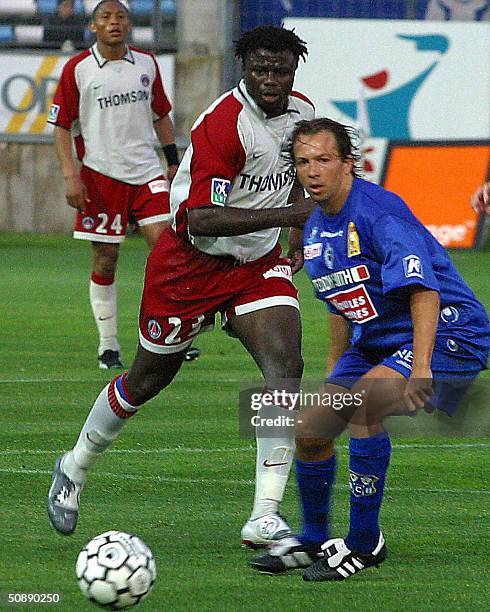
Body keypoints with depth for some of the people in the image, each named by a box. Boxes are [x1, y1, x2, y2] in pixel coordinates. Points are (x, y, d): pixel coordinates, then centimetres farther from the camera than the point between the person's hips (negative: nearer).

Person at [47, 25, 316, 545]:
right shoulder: (222, 123, -26)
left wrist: (298, 238, 15)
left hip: (258, 264, 5)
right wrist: (285, 215, -38)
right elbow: (200, 217, -34)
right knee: (148, 379, 10)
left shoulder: (302, 113, -1)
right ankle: (75, 468, 39)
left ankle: (265, 517, -22)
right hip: (190, 264, -5)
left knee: (285, 365, -19)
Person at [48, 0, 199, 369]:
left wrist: (173, 160, 16)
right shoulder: (77, 69, -3)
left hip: (146, 172, 3)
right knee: (105, 259, 1)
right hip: (100, 173, -3)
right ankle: (108, 346, 10)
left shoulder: (146, 63, 9)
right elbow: (62, 125, -1)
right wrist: (70, 175, -9)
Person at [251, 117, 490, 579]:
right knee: (309, 431, 1)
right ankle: (313, 540, 26)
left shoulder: (378, 213, -22)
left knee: (363, 404, -30)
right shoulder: (315, 228, 6)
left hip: (448, 334, -9)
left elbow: (422, 291, -32)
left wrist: (420, 367, -43)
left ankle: (364, 542, -18)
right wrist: (333, 371, 23)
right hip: (374, 342, 9)